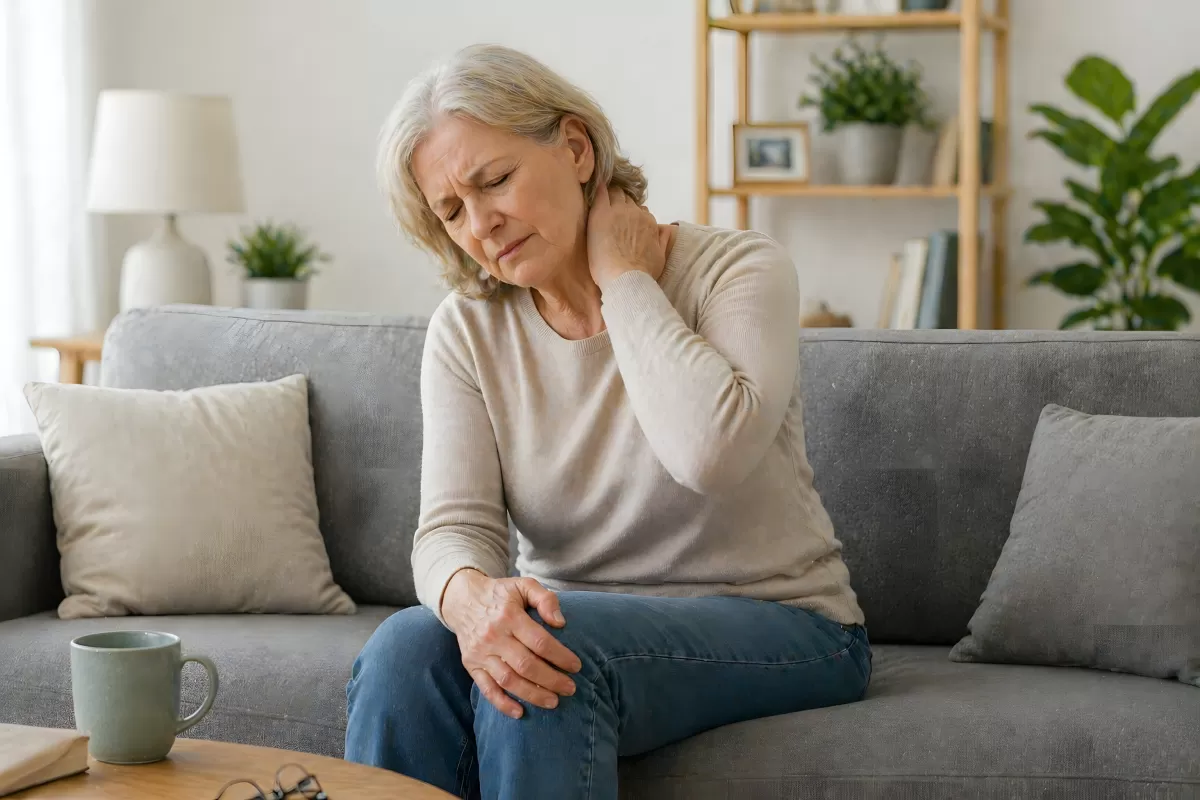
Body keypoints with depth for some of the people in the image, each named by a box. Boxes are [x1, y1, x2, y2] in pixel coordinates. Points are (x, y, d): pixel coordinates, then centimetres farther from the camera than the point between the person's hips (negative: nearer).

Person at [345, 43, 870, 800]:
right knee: (407, 647, -27)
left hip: (775, 625, -3)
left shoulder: (738, 271, -11)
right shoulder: (466, 331, 2)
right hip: (576, 624, 4)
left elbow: (711, 452, -31)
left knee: (561, 644, -33)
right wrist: (470, 595, -35)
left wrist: (623, 276, -18)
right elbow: (455, 523, -10)